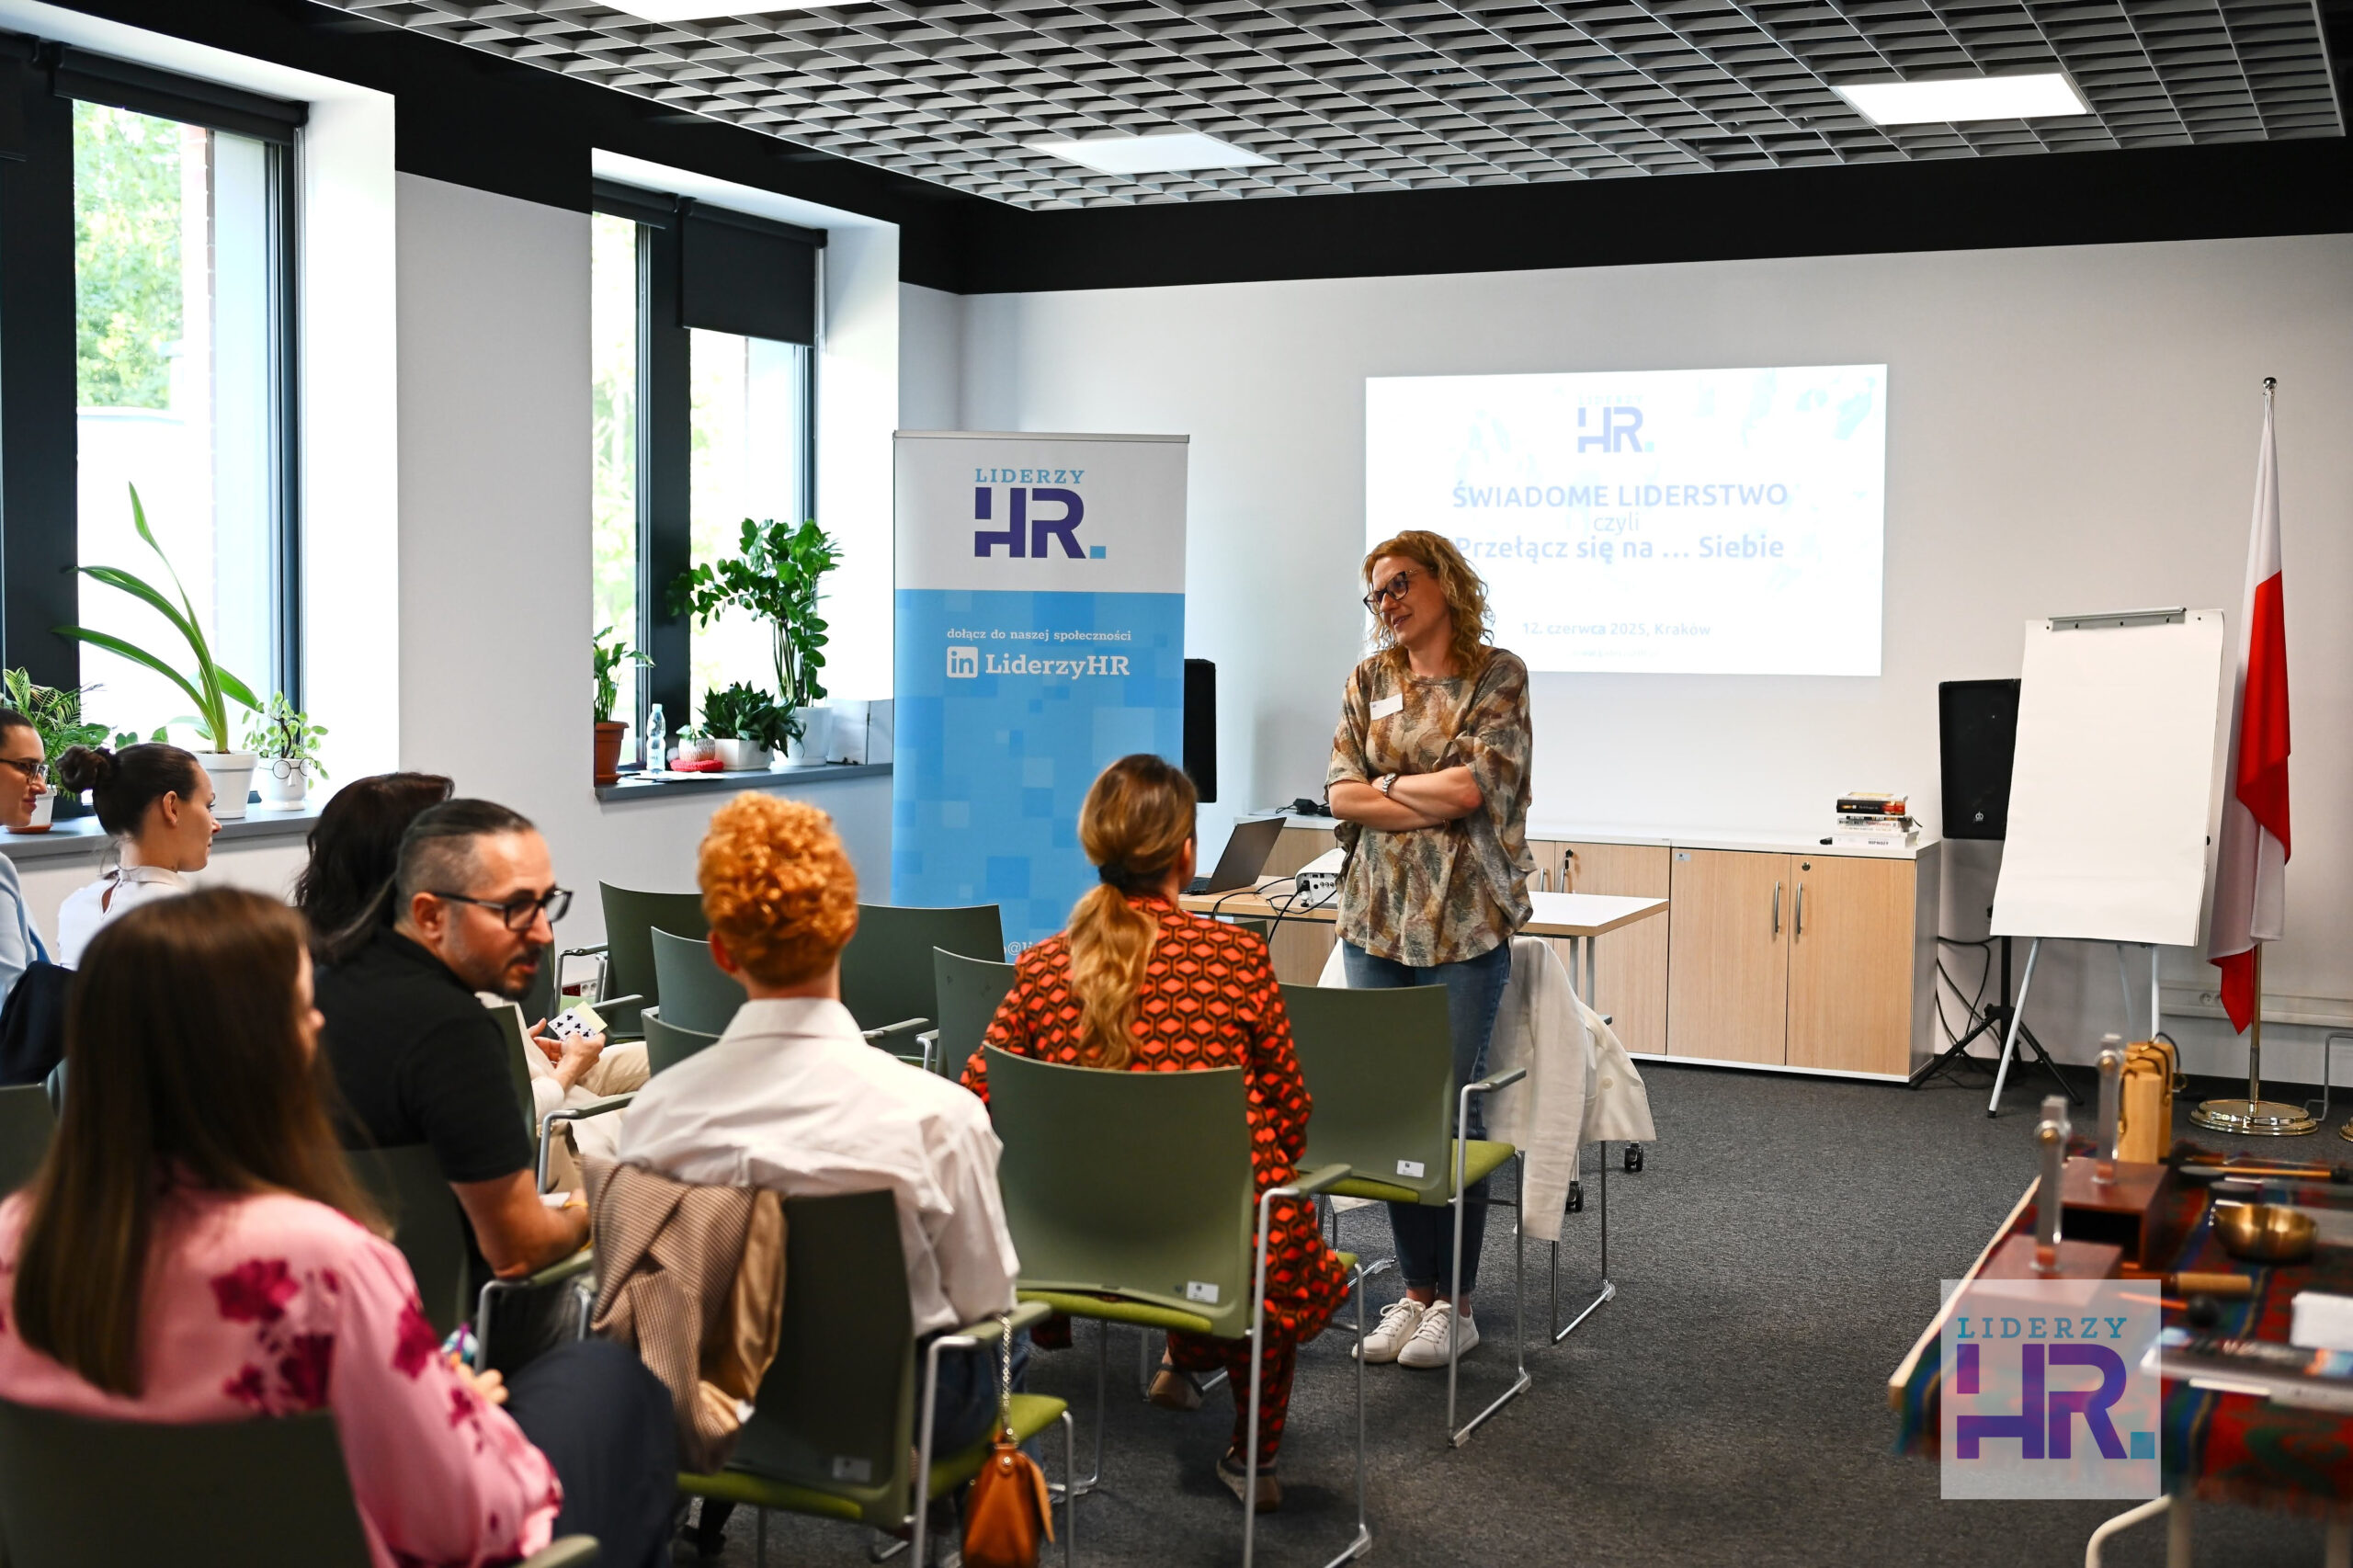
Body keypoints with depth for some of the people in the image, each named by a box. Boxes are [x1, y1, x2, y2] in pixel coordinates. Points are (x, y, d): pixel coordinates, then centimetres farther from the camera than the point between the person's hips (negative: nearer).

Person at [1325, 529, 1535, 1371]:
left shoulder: (1497, 675, 0)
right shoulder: (1369, 681, 12)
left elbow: (1473, 784, -12)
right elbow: (1341, 794, 2)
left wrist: (1387, 783, -1)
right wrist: (1436, 801, -7)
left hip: (1465, 920, -4)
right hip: (1376, 917, 4)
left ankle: (1455, 1302, 10)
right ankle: (1415, 1291, 18)